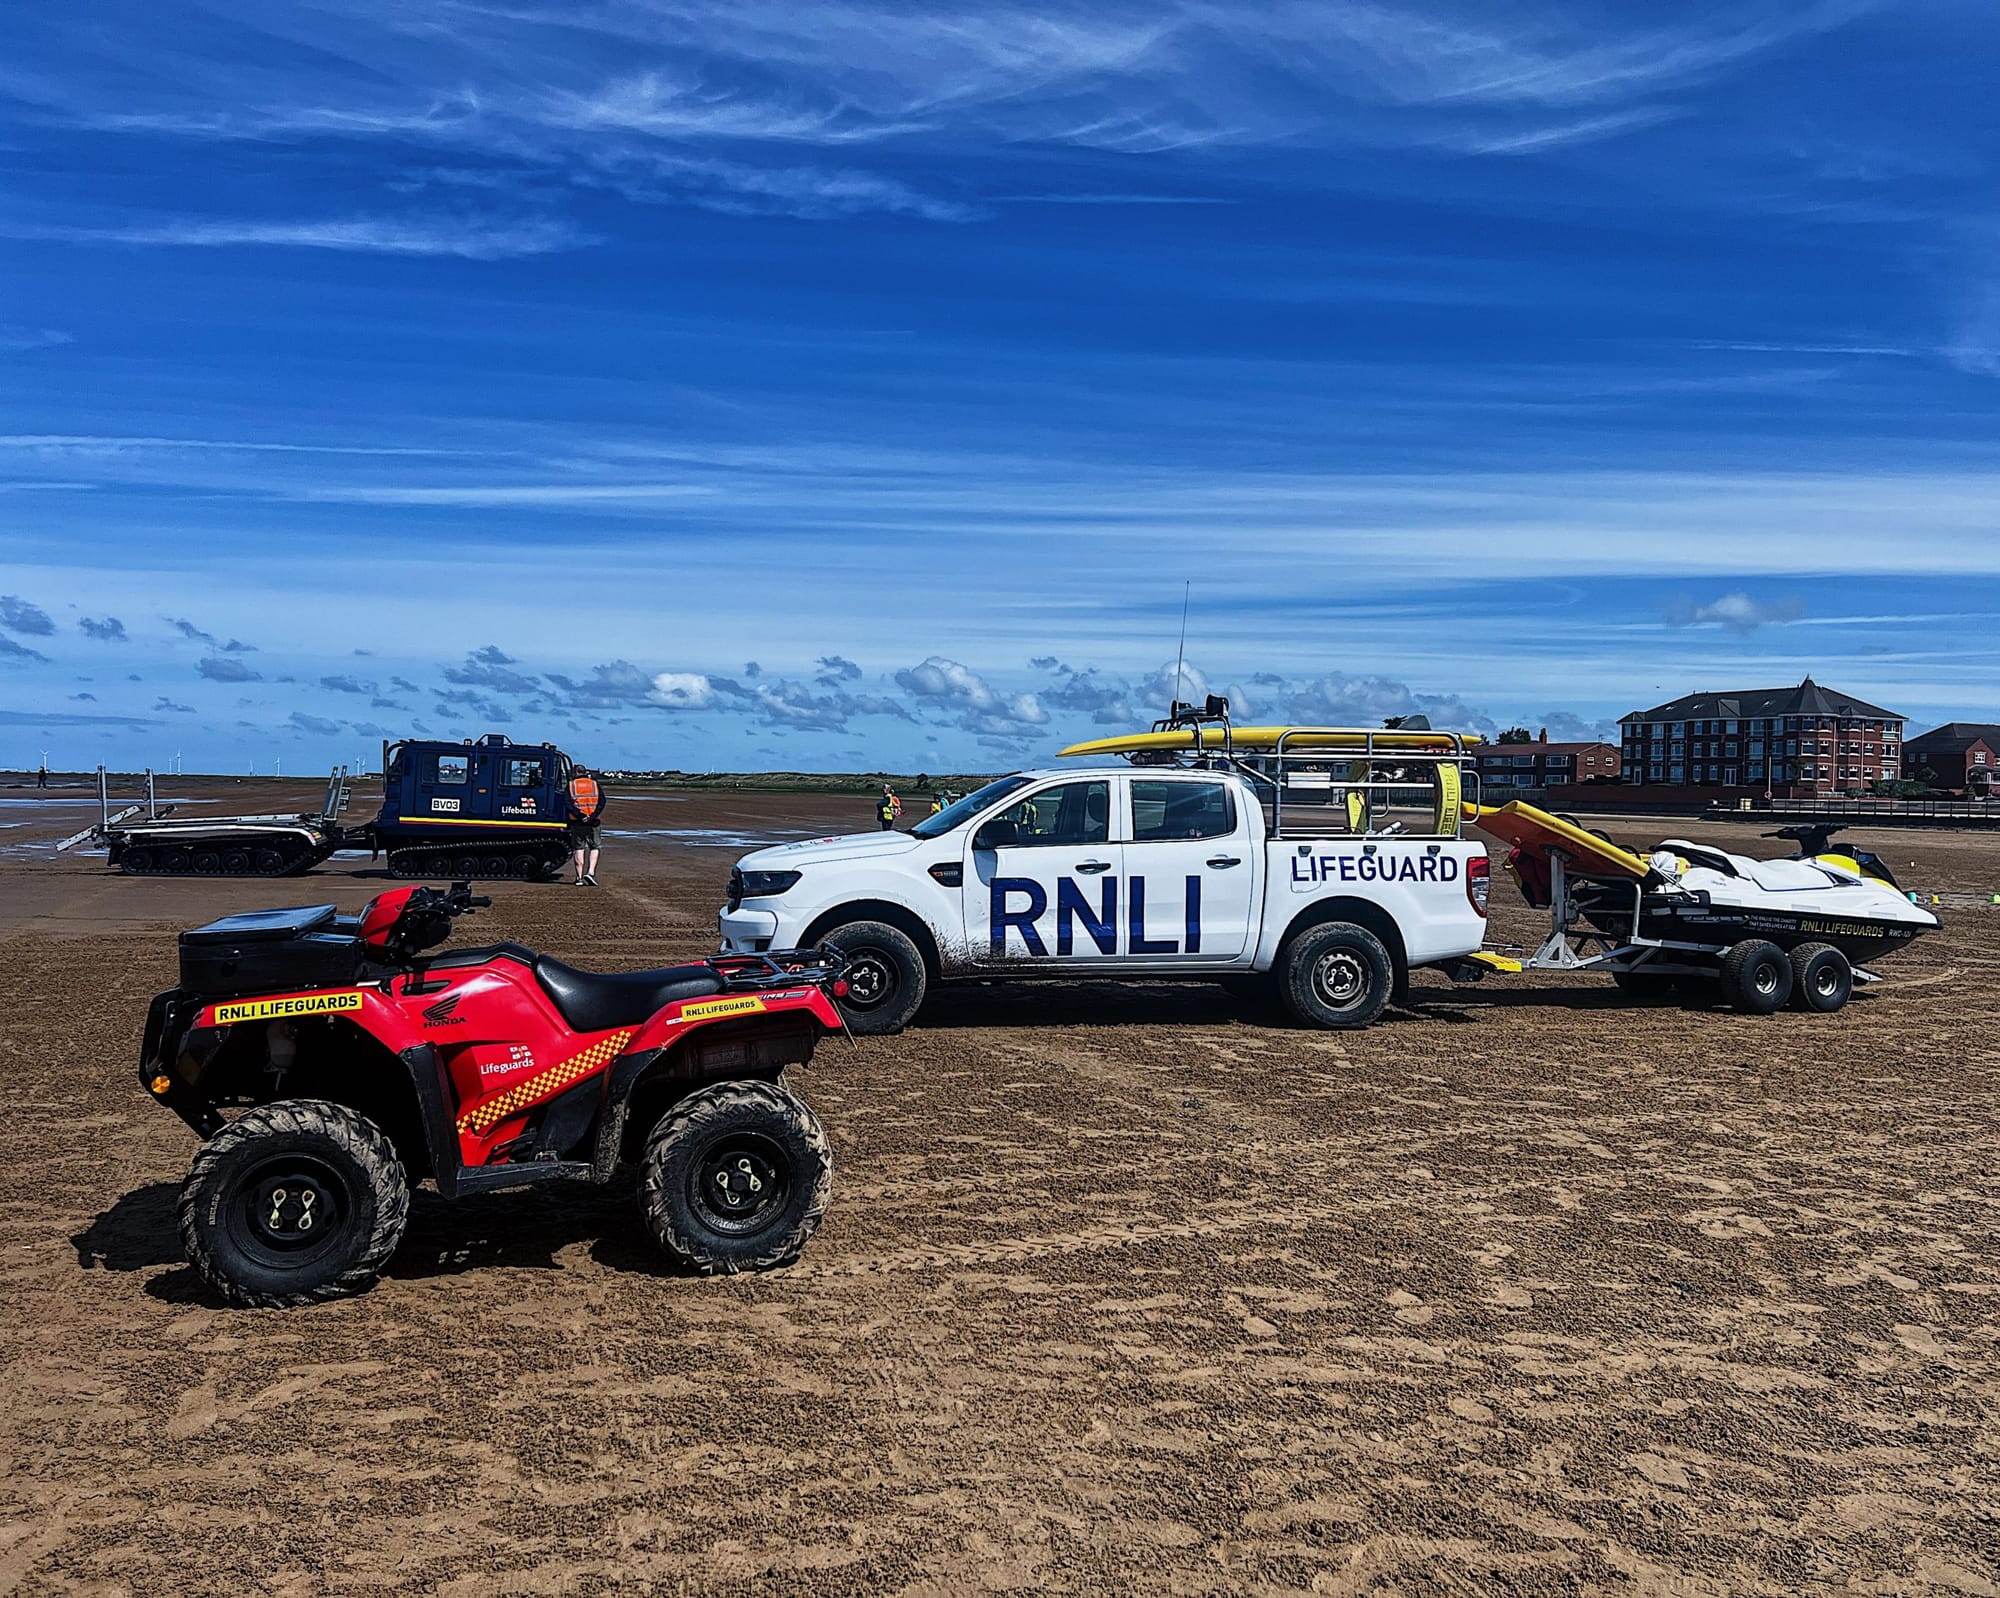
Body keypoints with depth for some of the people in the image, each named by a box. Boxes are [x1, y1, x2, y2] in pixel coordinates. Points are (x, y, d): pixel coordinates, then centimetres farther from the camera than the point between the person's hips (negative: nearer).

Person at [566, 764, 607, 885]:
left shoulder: (571, 785, 6)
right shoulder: (594, 784, 9)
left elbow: (568, 803, -8)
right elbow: (602, 801, -5)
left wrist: (580, 815, -15)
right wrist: (593, 815, -13)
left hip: (577, 822, 0)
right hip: (593, 822, 0)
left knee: (579, 848, 7)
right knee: (594, 848, 8)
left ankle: (580, 877, 6)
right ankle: (591, 872, -8)